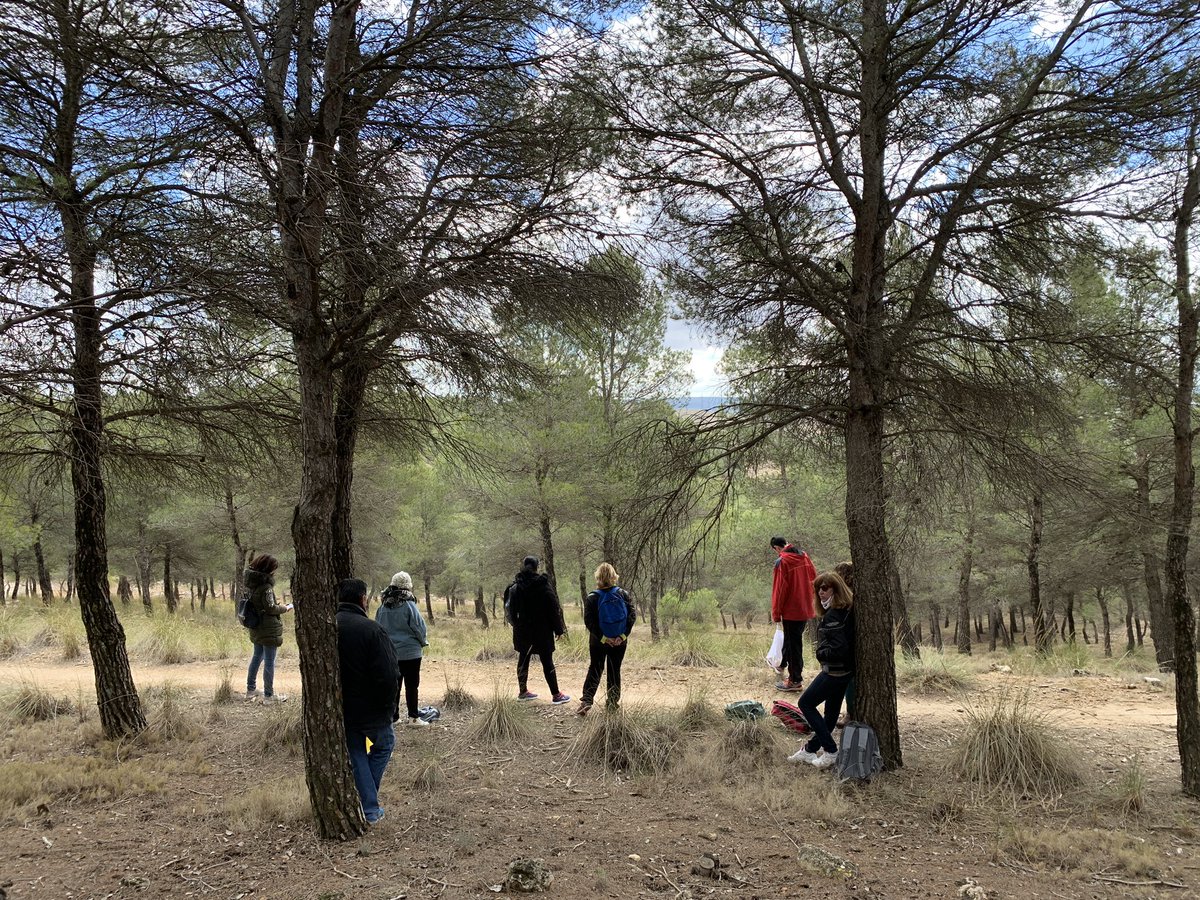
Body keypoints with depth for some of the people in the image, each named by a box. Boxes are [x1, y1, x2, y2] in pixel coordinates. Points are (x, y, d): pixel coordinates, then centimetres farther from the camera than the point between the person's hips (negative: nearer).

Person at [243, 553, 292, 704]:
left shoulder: (251, 582, 5)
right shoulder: (265, 585, -21)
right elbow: (270, 608, -20)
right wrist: (285, 608, -5)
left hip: (256, 628, 9)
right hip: (269, 629, -9)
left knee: (257, 657, 22)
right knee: (269, 661, -1)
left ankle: (251, 690, 31)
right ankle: (269, 695, 5)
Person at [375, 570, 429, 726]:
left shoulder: (383, 607, 0)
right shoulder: (409, 606, -16)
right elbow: (420, 628, -11)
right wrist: (424, 642, 9)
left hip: (389, 653, 5)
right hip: (410, 652, -5)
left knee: (394, 684, 13)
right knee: (411, 685, 3)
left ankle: (393, 716, 17)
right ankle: (413, 717, 5)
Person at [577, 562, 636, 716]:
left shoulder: (592, 598, -9)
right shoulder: (622, 594, -5)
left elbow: (589, 622, -14)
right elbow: (632, 615, -9)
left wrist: (603, 638, -12)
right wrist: (623, 635, -11)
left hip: (598, 641, -1)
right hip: (620, 641, 1)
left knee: (595, 669, 10)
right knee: (615, 670, 14)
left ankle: (586, 701, -4)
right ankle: (613, 702, 19)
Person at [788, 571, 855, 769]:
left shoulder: (833, 616, -23)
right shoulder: (848, 610, 6)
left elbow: (838, 648, -29)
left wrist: (821, 653, -12)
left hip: (834, 671, -10)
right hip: (846, 670, 10)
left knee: (806, 703, 4)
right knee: (832, 710, 18)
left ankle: (830, 751, 2)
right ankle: (811, 749, 32)